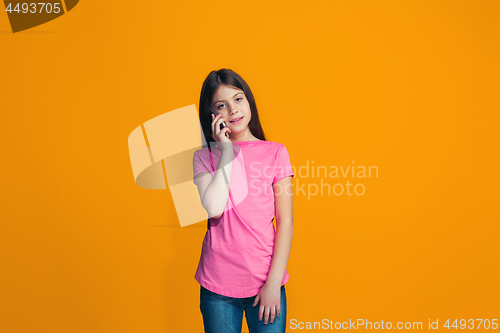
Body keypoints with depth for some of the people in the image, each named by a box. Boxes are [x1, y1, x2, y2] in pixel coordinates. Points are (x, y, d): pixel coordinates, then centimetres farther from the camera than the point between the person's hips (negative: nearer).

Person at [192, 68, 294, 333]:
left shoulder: (275, 153, -1)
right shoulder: (204, 157, 1)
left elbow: (285, 222, -3)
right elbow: (213, 209, -16)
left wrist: (274, 281, -8)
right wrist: (227, 151, -11)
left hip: (265, 282, 0)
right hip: (217, 286, 1)